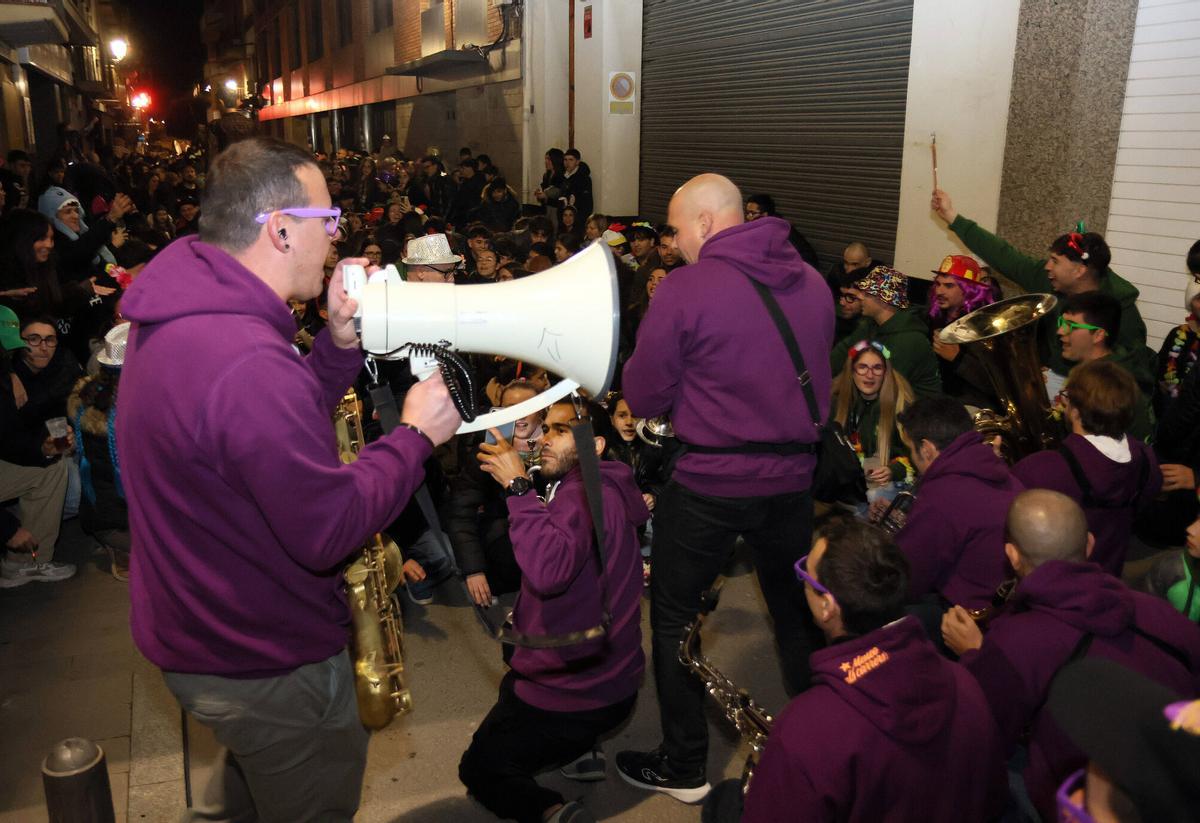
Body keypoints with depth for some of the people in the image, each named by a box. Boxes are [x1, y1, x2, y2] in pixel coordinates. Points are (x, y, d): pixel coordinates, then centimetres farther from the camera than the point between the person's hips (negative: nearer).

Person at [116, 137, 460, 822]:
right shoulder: (248, 363, -35)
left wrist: (341, 341, -5)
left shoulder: (181, 314, -1)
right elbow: (330, 530, -31)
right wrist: (415, 436, -19)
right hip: (266, 663, -9)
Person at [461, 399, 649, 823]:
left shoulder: (586, 492, -24)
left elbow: (547, 572, -41)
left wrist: (518, 486, -36)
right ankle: (581, 750, 18)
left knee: (479, 771, 11)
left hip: (576, 695, -10)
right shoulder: (598, 487, 8)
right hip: (609, 680, 10)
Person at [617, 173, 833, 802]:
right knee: (797, 609, 25)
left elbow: (643, 399, -12)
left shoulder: (684, 289, -16)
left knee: (674, 616, 13)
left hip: (709, 483, -5)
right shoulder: (810, 282, 2)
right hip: (792, 474, 6)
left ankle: (683, 768, 24)